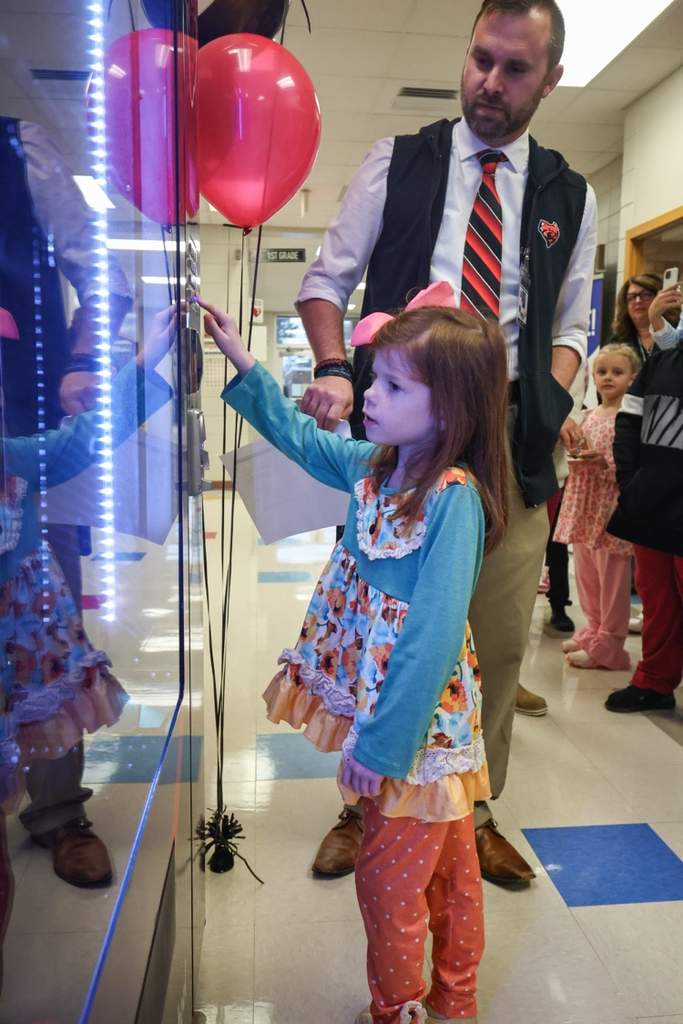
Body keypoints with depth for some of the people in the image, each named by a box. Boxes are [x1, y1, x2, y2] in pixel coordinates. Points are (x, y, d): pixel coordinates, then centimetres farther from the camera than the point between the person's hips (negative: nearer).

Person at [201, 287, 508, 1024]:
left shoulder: (455, 499, -26)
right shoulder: (375, 465, -2)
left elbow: (433, 637, -27)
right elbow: (302, 438, 16)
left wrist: (381, 744, -23)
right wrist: (242, 363, 11)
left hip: (420, 720, -7)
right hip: (378, 705, 7)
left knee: (387, 881, 12)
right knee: (446, 867, 25)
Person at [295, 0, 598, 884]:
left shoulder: (570, 198, 14)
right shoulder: (398, 162, 8)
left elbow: (569, 324, 17)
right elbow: (327, 277, 7)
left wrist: (557, 398, -3)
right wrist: (334, 368, -11)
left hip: (512, 445, 2)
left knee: (499, 642, 7)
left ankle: (475, 814, 29)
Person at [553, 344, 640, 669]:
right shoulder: (589, 415, 13)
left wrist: (605, 462, -26)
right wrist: (575, 457, 2)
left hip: (613, 504, -7)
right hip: (583, 502, 7)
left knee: (613, 578, 1)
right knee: (585, 573, 15)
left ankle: (608, 645, 12)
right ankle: (594, 630, 31)